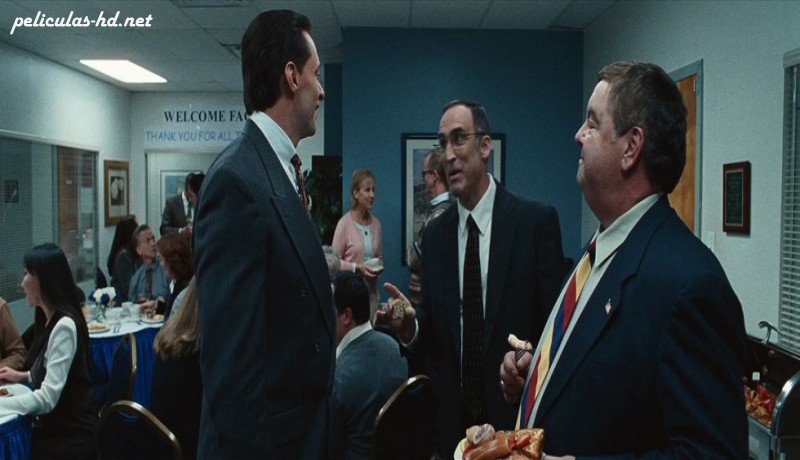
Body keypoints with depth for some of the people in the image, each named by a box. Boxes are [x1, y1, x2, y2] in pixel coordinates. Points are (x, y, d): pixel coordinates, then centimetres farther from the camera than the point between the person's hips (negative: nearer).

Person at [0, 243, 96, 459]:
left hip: (71, 437, -8)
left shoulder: (64, 326, -21)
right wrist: (23, 376, 9)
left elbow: (47, 398, -25)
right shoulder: (47, 320, 7)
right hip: (52, 427, 8)